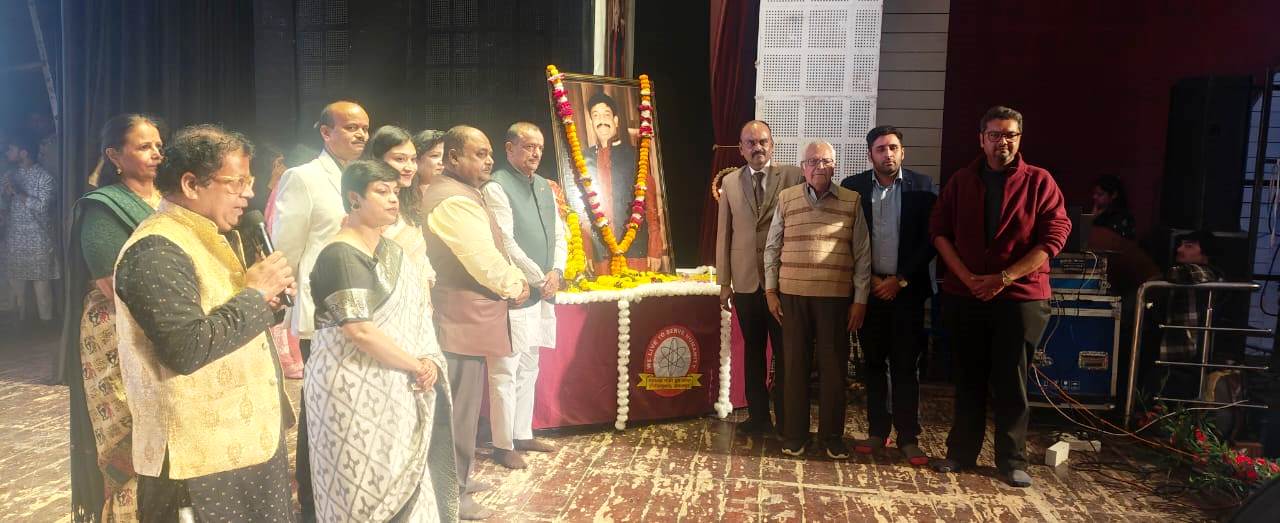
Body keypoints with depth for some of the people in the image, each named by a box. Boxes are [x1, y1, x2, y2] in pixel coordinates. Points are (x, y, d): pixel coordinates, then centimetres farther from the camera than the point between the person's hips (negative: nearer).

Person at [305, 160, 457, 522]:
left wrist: (429, 360, -5)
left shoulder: (391, 251, 11)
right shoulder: (341, 255, -15)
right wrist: (416, 365, -14)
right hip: (355, 391, -8)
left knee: (405, 486, 14)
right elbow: (359, 331, -23)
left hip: (397, 388, 8)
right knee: (367, 491, 4)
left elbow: (415, 312, 13)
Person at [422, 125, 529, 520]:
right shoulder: (453, 199, -19)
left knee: (463, 404, 20)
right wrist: (513, 287, -5)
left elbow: (487, 250, 16)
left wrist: (515, 279, 3)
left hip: (464, 314, 11)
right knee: (460, 407, -1)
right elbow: (484, 259, -22)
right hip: (462, 318, -11)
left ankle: (458, 477, 33)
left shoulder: (461, 194, 16)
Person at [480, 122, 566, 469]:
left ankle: (522, 435, 29)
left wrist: (556, 272, -4)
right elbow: (506, 244, -17)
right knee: (505, 373, -1)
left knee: (528, 369, 17)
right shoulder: (496, 188, -12)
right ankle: (503, 445, 10)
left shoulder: (544, 187, 13)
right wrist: (539, 279, -13)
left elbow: (559, 235, 14)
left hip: (540, 295, 8)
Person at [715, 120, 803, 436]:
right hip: (746, 282, 3)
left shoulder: (793, 177, -2)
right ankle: (758, 417, 24)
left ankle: (786, 420, 17)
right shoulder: (730, 183, 7)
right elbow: (724, 234, 7)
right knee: (753, 351, 12)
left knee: (784, 353, 5)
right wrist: (724, 281, 5)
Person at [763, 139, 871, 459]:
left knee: (833, 366, 5)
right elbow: (772, 248, 9)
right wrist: (770, 291, 5)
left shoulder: (852, 201, 3)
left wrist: (860, 300, 1)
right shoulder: (786, 199, 5)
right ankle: (794, 434, 18)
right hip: (792, 294, 1)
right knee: (795, 364, 7)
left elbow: (862, 253, 4)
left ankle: (832, 436, 18)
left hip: (836, 297, -1)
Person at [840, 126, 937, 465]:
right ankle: (877, 431, 18)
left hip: (907, 288, -1)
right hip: (869, 287, 1)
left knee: (906, 365, 3)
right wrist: (868, 278, -4)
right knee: (873, 363, 8)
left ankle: (908, 437, 11)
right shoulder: (853, 186, 3)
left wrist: (900, 280, -7)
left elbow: (929, 240, -2)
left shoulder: (922, 187, 1)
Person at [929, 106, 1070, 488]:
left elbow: (1055, 236, -7)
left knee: (1011, 382, 4)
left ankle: (1012, 460, 16)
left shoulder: (1038, 181, 0)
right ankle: (961, 452, 21)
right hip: (963, 296, 2)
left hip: (1020, 297, -2)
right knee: (969, 378, 11)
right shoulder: (960, 181, 7)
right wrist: (967, 277, -10)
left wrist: (1004, 278, -13)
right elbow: (939, 230, 3)